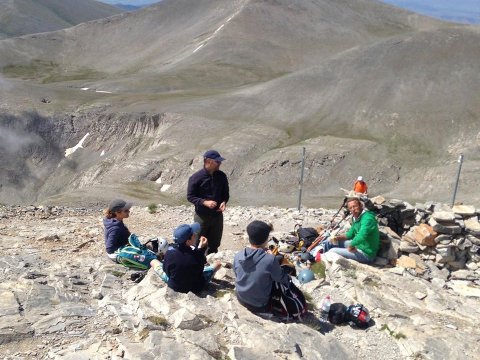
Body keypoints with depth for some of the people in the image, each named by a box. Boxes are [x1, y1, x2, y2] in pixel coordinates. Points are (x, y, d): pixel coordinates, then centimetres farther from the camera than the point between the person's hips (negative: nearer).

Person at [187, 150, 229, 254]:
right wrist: (204, 202, -23)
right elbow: (190, 196, -9)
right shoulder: (196, 178, -13)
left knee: (214, 244, 15)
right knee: (199, 245, 7)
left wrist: (224, 202, -10)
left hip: (217, 215, 4)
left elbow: (226, 193, 11)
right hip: (202, 216, -4)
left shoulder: (222, 176, -1)